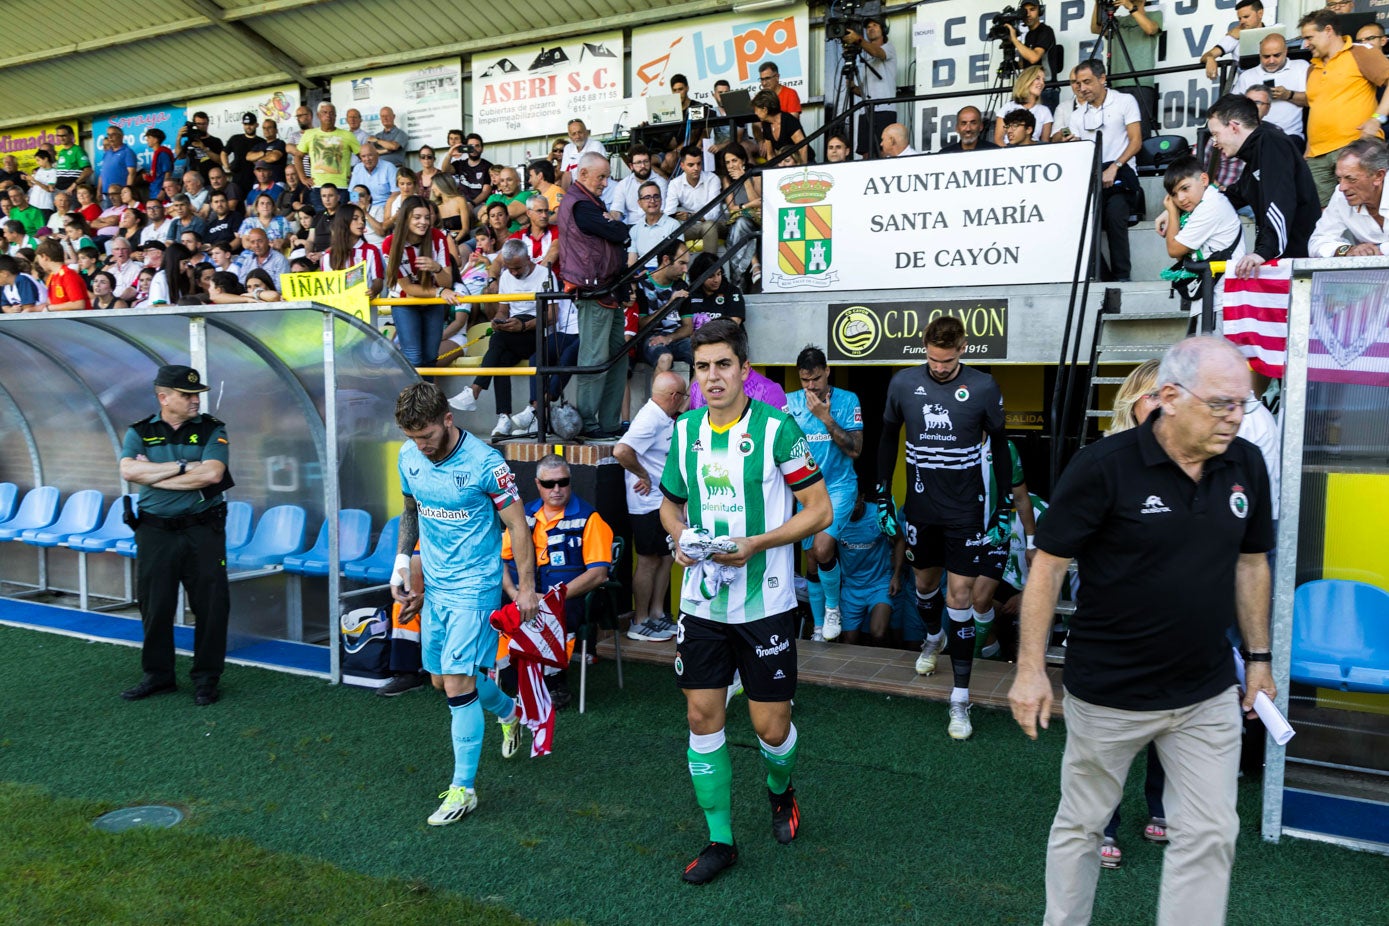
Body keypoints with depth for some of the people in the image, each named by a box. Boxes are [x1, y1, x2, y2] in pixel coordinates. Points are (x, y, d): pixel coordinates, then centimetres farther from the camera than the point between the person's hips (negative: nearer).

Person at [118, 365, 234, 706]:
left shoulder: (212, 430, 0)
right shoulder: (140, 432, 5)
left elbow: (212, 474, -17)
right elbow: (128, 471, -13)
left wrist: (153, 474, -12)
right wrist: (183, 466, -16)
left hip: (203, 530, -2)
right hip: (155, 531, 2)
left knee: (210, 605, 0)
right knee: (155, 606, 9)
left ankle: (206, 678, 14)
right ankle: (158, 676, 24)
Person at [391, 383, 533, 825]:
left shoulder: (485, 463, -18)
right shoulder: (409, 457, 1)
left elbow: (517, 525, -11)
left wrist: (526, 587, -9)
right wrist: (400, 565, 11)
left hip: (473, 587, -7)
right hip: (433, 585, 7)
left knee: (457, 682, -10)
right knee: (443, 678, 15)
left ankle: (463, 788, 3)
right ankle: (509, 712, 44)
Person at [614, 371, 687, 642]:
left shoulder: (663, 418, 10)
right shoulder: (649, 420, -21)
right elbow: (621, 451, -34)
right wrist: (643, 475, -21)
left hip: (662, 502, 10)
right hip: (648, 504, -10)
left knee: (666, 558, 15)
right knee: (648, 560, -1)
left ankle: (657, 614, 26)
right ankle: (639, 623, 11)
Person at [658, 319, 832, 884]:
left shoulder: (777, 428, -11)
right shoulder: (684, 431, 4)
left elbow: (820, 510, -8)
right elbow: (670, 502, 17)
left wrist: (757, 544, -20)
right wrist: (680, 538, -4)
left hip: (765, 603, -4)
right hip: (701, 602, 4)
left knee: (771, 727, 3)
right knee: (702, 716, 5)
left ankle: (780, 791, 39)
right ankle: (720, 839, 22)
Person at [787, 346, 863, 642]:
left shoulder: (847, 400, -7)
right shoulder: (790, 402, -2)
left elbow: (855, 449, -13)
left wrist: (826, 418, -18)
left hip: (839, 487, -3)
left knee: (823, 548, -24)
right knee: (811, 561, 9)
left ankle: (833, 605, 4)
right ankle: (819, 628, 26)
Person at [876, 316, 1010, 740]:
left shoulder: (983, 387, -8)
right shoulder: (903, 383, -3)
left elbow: (1000, 445, 2)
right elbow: (889, 437, 9)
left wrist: (1005, 506, 2)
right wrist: (882, 495, 8)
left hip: (965, 512, -3)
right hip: (920, 509, 3)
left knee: (959, 597, -5)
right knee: (925, 582, 19)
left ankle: (960, 700, 1)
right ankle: (933, 637, 52)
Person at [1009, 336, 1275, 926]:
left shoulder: (1246, 466, -2)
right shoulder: (1104, 467, -18)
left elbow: (1250, 563, 11)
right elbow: (1048, 566, -14)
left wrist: (1258, 656, 13)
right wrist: (1030, 669, -14)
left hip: (1208, 695, 4)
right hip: (1109, 693, -4)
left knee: (1210, 835, 9)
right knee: (1080, 825, 14)